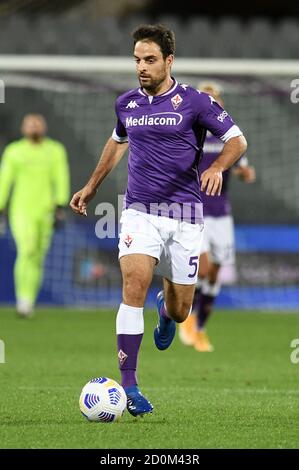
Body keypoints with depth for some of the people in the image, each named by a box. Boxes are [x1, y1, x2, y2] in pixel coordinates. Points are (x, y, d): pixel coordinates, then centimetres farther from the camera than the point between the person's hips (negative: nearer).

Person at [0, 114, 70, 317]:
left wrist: (61, 207, -13)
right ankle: (23, 299, -16)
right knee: (26, 250, -23)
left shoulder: (55, 150, 5)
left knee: (37, 260, 6)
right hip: (21, 211, -2)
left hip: (45, 211, 2)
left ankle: (28, 302, 21)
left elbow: (61, 179, -2)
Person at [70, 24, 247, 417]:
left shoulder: (193, 101, -6)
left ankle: (166, 308, 46)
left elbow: (237, 140, -2)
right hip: (140, 211, 1)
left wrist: (217, 167, -22)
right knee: (134, 285, -23)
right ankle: (128, 385, -23)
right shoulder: (127, 104, 7)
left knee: (180, 311, 4)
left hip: (184, 216, -1)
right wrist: (91, 187, 30)